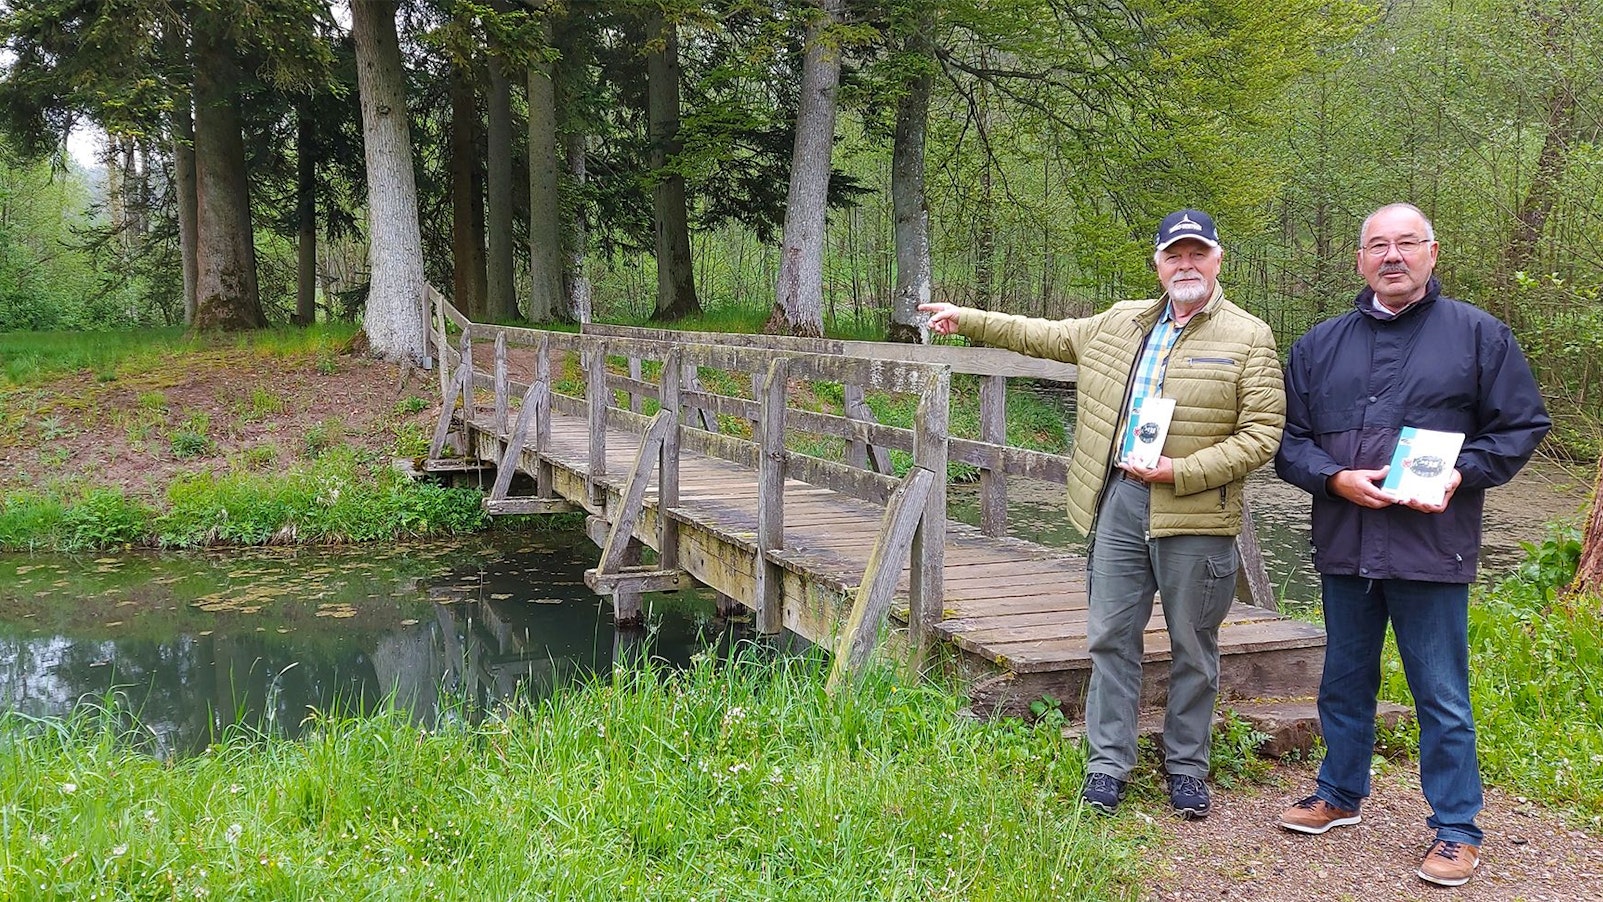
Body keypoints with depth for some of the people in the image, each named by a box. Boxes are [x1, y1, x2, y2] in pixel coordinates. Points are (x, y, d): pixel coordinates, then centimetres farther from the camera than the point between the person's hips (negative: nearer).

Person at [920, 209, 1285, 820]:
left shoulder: (1248, 337, -2)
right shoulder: (1120, 323, 13)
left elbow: (1261, 433, -9)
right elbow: (1045, 336, 25)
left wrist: (1181, 472, -17)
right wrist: (967, 319, 25)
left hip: (1194, 516, -4)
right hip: (1117, 506, 4)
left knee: (1193, 648, 8)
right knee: (1110, 637, 7)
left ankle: (1186, 767, 22)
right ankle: (1108, 763, 18)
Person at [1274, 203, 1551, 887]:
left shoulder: (1479, 334, 3)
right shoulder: (1320, 344, 11)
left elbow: (1521, 426, 4)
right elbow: (1288, 439, 8)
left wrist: (1461, 474, -12)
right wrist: (1336, 478, -10)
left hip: (1431, 547, -3)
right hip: (1343, 546, 4)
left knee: (1442, 697, 2)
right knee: (1344, 683, 16)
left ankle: (1456, 830, 16)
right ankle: (1340, 795, 33)